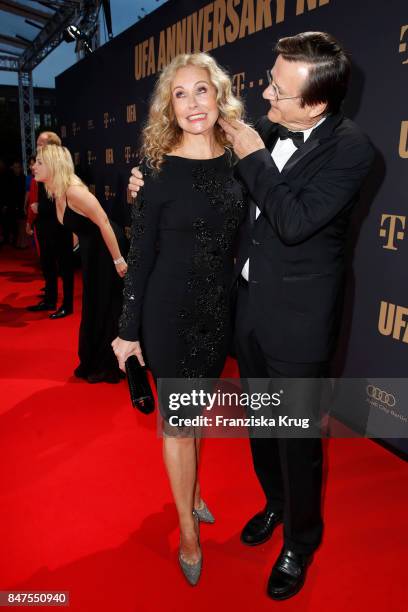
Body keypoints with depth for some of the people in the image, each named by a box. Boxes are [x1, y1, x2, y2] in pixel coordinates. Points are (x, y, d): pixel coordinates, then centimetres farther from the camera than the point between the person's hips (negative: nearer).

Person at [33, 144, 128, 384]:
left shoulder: (73, 191, -23)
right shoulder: (57, 192, 4)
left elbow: (104, 222, -25)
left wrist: (118, 259, -25)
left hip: (107, 249, -9)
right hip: (91, 251, 9)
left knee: (106, 308, 2)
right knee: (93, 307, 16)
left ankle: (109, 367, 18)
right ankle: (94, 363, 32)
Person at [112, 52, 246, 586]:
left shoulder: (236, 159, 1)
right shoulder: (158, 168, -12)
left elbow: (236, 237, 9)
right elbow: (141, 255, -10)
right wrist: (130, 329, -7)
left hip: (219, 307, 5)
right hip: (170, 310, -4)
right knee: (178, 419, 9)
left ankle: (191, 493, 48)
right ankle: (189, 531, 31)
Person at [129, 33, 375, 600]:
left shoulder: (350, 147, -15)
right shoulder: (268, 128, 2)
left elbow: (295, 223, -25)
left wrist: (254, 157, -16)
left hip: (297, 318, -6)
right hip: (249, 304, 6)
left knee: (297, 435, 9)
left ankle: (301, 540, 37)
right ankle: (275, 503, 49)